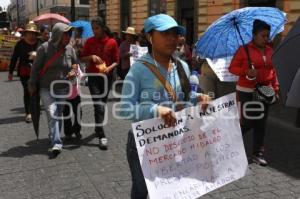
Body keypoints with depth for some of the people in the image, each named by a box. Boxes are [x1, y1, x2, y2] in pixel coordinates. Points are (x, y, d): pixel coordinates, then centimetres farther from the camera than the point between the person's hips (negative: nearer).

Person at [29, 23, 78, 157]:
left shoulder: (70, 49, 0)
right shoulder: (45, 48, -11)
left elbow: (75, 65, 15)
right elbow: (36, 67, -4)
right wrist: (32, 85, -1)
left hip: (62, 89, 4)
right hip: (46, 89, -4)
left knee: (59, 114, 13)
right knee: (52, 114, -15)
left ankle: (54, 137, 32)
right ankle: (56, 143, -16)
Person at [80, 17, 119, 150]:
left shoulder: (112, 42, -4)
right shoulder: (89, 41, -1)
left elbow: (116, 61, 0)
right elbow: (82, 58, 3)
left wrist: (109, 68, -19)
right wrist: (91, 57, -16)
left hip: (107, 76, 1)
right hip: (93, 76, -1)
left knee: (102, 103, 15)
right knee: (98, 105, -10)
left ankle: (98, 128, 35)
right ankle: (102, 136, -12)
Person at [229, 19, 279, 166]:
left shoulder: (270, 51, 8)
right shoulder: (244, 50, -8)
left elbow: (273, 72, 13)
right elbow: (232, 68, -7)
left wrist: (275, 89, 8)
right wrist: (246, 71, -22)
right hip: (247, 91, -5)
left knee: (261, 123, 7)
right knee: (248, 121, -6)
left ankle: (258, 153, 17)